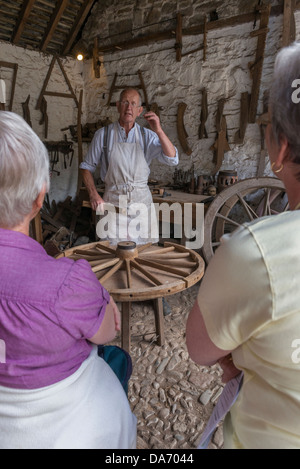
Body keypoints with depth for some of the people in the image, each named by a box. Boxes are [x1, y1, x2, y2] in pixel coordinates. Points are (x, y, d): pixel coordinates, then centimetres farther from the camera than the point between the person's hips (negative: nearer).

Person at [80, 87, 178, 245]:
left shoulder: (147, 136, 4)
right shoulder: (103, 134, 2)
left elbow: (172, 159, -6)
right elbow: (87, 167, 7)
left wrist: (159, 131, -17)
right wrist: (94, 195, -6)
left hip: (141, 201, 1)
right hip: (113, 201, -1)